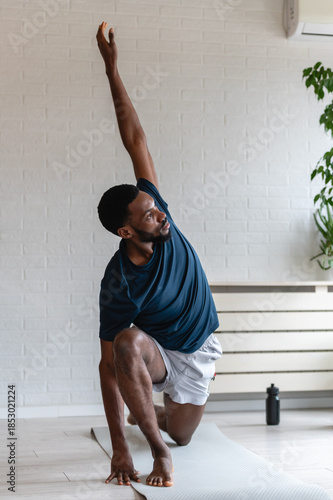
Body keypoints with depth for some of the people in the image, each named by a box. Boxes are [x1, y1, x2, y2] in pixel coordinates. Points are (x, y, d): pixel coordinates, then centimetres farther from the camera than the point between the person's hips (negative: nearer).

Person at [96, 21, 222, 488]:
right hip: (156, 352, -5)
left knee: (181, 434, 9)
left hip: (197, 352, 5)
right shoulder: (118, 284, -31)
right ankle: (158, 451, -26)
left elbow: (135, 138, -22)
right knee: (129, 341, -40)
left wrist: (112, 69, -25)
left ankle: (148, 412, 47)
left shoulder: (157, 214, -21)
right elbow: (109, 363, -29)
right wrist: (118, 447, -33)